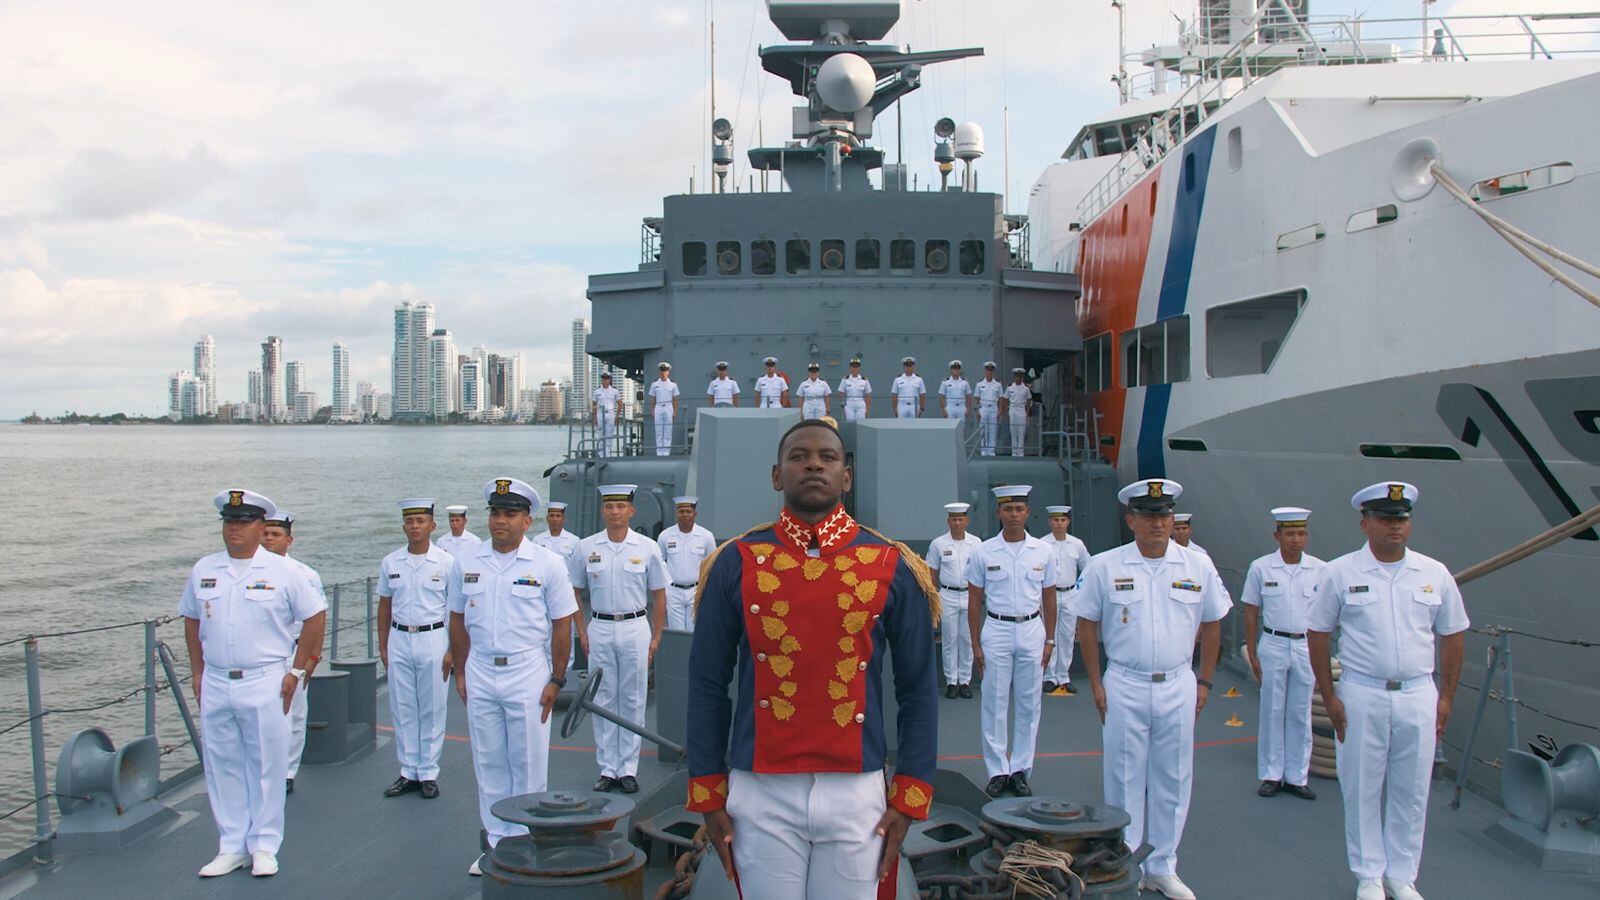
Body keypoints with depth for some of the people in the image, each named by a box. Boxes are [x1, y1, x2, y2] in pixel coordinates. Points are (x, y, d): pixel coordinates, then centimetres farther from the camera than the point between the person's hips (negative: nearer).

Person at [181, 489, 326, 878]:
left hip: (265, 683, -4)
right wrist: (197, 672, 11)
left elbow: (315, 617, 0)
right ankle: (232, 846, 20)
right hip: (215, 685, 4)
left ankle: (264, 846, 13)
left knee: (266, 766, 2)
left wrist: (296, 671, -3)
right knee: (222, 766, 9)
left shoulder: (282, 571, -3)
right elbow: (191, 620, 17)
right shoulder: (203, 570, 8)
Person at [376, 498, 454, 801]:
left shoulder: (446, 562, -4)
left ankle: (429, 773, 12)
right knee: (402, 710, 7)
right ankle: (409, 772, 16)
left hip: (433, 639, -3)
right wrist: (382, 646, 10)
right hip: (399, 640, 3)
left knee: (432, 710, 3)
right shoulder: (390, 563, 5)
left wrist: (452, 650, -6)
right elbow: (384, 606, 13)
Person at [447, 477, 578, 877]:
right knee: (489, 764, 10)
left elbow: (562, 625, -2)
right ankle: (496, 843, 22)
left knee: (528, 764, 3)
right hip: (480, 674, 3)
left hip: (528, 674, -3)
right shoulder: (466, 563, 5)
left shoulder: (546, 565, -4)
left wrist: (556, 681, -4)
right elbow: (458, 621, 11)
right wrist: (460, 673, 7)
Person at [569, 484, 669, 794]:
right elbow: (575, 592, 9)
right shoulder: (586, 548, 2)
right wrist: (582, 633, 2)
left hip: (635, 629, -1)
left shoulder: (647, 547, -1)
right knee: (603, 700, 6)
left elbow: (659, 596, 4)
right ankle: (607, 769, 14)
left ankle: (628, 769, 12)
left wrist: (656, 637, 0)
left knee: (632, 700, 4)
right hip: (600, 629, 1)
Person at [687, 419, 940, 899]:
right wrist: (708, 796, 2)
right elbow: (707, 685, 5)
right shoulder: (736, 563, 1)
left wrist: (909, 799, 0)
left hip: (856, 794, 1)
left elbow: (919, 689, 5)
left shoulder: (892, 567, 2)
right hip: (761, 794, 0)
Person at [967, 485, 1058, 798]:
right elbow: (974, 601, 2)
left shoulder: (1043, 552, 3)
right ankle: (997, 771, 10)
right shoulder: (983, 553, -2)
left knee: (1028, 704, 6)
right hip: (996, 631, -1)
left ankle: (1020, 769, 16)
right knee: (994, 704, 1)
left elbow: (1049, 599, 9)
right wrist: (975, 645, -1)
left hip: (1032, 631, 2)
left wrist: (1049, 640, 6)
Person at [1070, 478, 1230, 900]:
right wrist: (1096, 684, 0)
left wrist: (1204, 682, 10)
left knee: (1173, 781, 9)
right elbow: (1087, 625, 3)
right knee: (1125, 781, 5)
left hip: (1179, 687, 2)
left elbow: (1211, 625, 12)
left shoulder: (1197, 566, 2)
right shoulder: (1105, 567, -3)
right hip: (1124, 688, -2)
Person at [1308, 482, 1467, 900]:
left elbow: (1453, 635, 11)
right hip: (1361, 696, -2)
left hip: (1419, 696, 2)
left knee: (1411, 791, 9)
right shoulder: (1340, 573, -3)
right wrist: (1328, 697, -2)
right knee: (1362, 789, 6)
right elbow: (1317, 633, 1)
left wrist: (1446, 697, 8)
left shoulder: (1434, 574, 4)